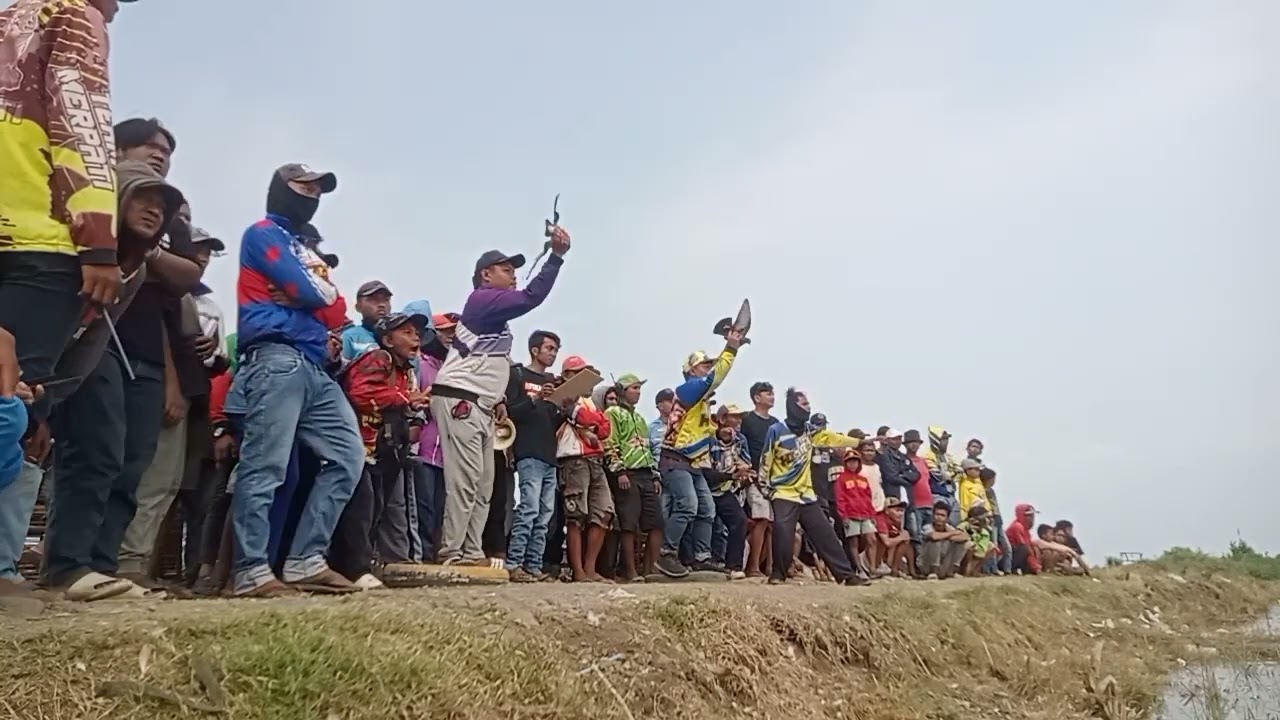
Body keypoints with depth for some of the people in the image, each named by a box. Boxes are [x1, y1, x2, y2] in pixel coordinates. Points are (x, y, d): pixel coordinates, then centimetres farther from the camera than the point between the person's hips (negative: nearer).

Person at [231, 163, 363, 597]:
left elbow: (337, 312, 15)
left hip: (315, 368, 9)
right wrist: (325, 291, 12)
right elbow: (307, 292, -9)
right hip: (278, 360, -9)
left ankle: (305, 560, 1)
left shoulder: (306, 251, 30)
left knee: (348, 455, 1)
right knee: (266, 465, -14)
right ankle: (252, 571, -12)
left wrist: (318, 296, -4)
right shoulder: (263, 234, 7)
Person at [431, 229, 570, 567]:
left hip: (480, 406, 10)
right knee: (465, 479, -15)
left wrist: (498, 398, 13)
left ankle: (471, 553, 8)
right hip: (460, 401, -10)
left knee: (483, 485, 7)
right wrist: (556, 255, -20)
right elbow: (532, 298, -20)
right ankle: (452, 554, -14)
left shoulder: (494, 311, 23)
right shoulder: (482, 299, -7)